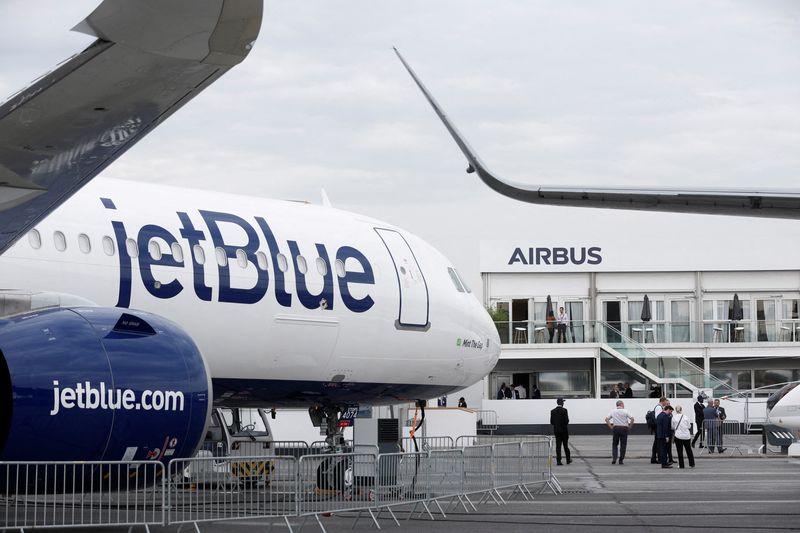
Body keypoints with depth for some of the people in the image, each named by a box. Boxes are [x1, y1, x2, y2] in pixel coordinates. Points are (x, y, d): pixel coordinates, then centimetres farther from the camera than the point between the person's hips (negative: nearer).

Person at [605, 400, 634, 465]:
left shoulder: (613, 411, 5)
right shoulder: (625, 411, -3)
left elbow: (606, 419, 1)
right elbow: (632, 418, -13)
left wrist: (610, 427, 5)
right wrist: (630, 426, -2)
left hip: (615, 428, 2)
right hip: (624, 428, -2)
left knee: (614, 444, 12)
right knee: (623, 445, 6)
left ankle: (614, 459, -4)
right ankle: (621, 460, 5)